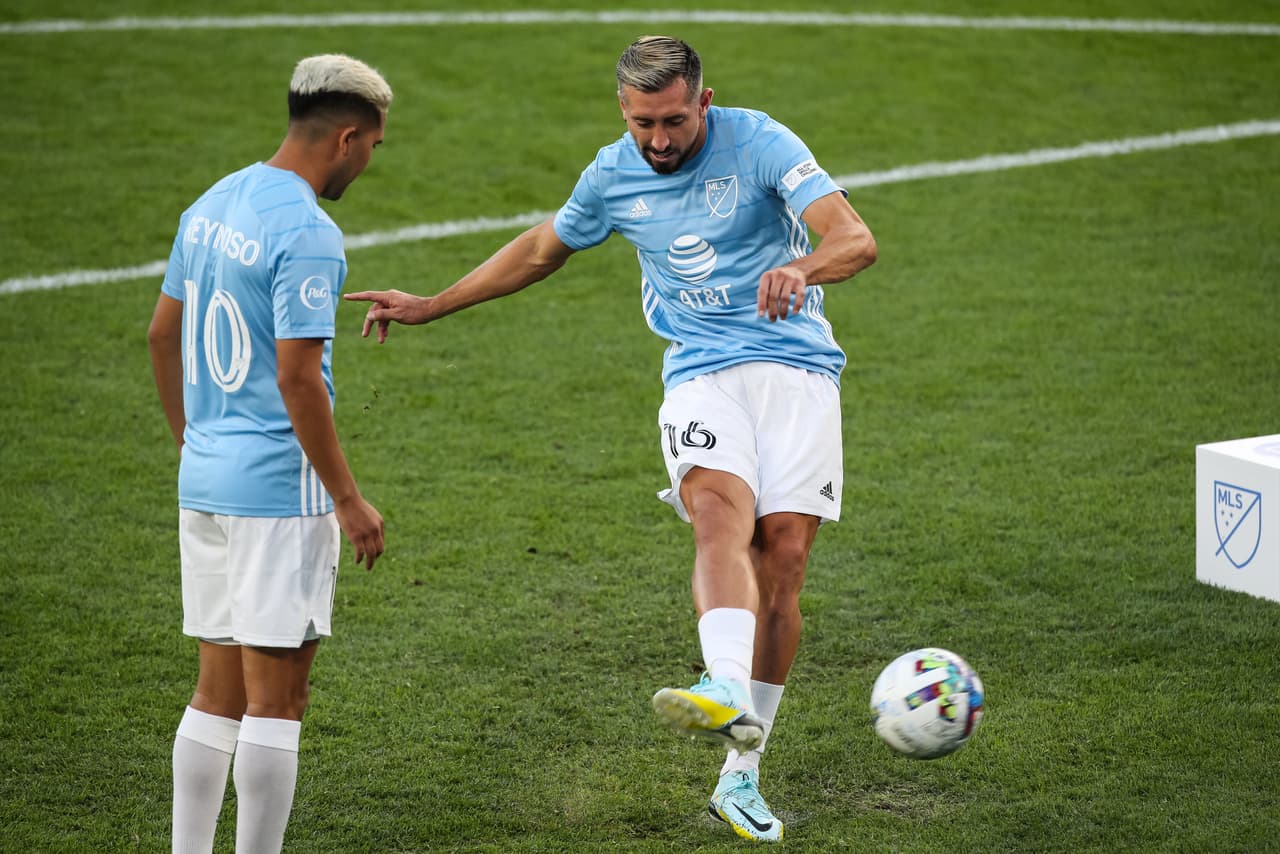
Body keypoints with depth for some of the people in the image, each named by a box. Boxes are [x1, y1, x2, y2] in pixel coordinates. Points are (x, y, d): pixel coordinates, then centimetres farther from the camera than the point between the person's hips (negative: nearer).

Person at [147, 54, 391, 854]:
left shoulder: (212, 205, 10)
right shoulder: (308, 234, -16)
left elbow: (163, 335, 18)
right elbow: (296, 376, -21)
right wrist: (348, 498, -15)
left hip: (204, 480, 8)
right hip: (280, 487, -8)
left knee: (219, 690, 15)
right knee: (275, 699, -1)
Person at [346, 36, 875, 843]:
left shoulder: (759, 143, -7)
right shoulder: (613, 176, 6)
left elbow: (857, 239, -17)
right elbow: (541, 251, 25)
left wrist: (801, 269, -40)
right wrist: (430, 306, 28)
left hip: (798, 369, -1)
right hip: (702, 376, 1)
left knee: (784, 555, -9)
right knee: (722, 514, -28)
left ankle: (742, 775, 2)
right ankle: (727, 695, -52)